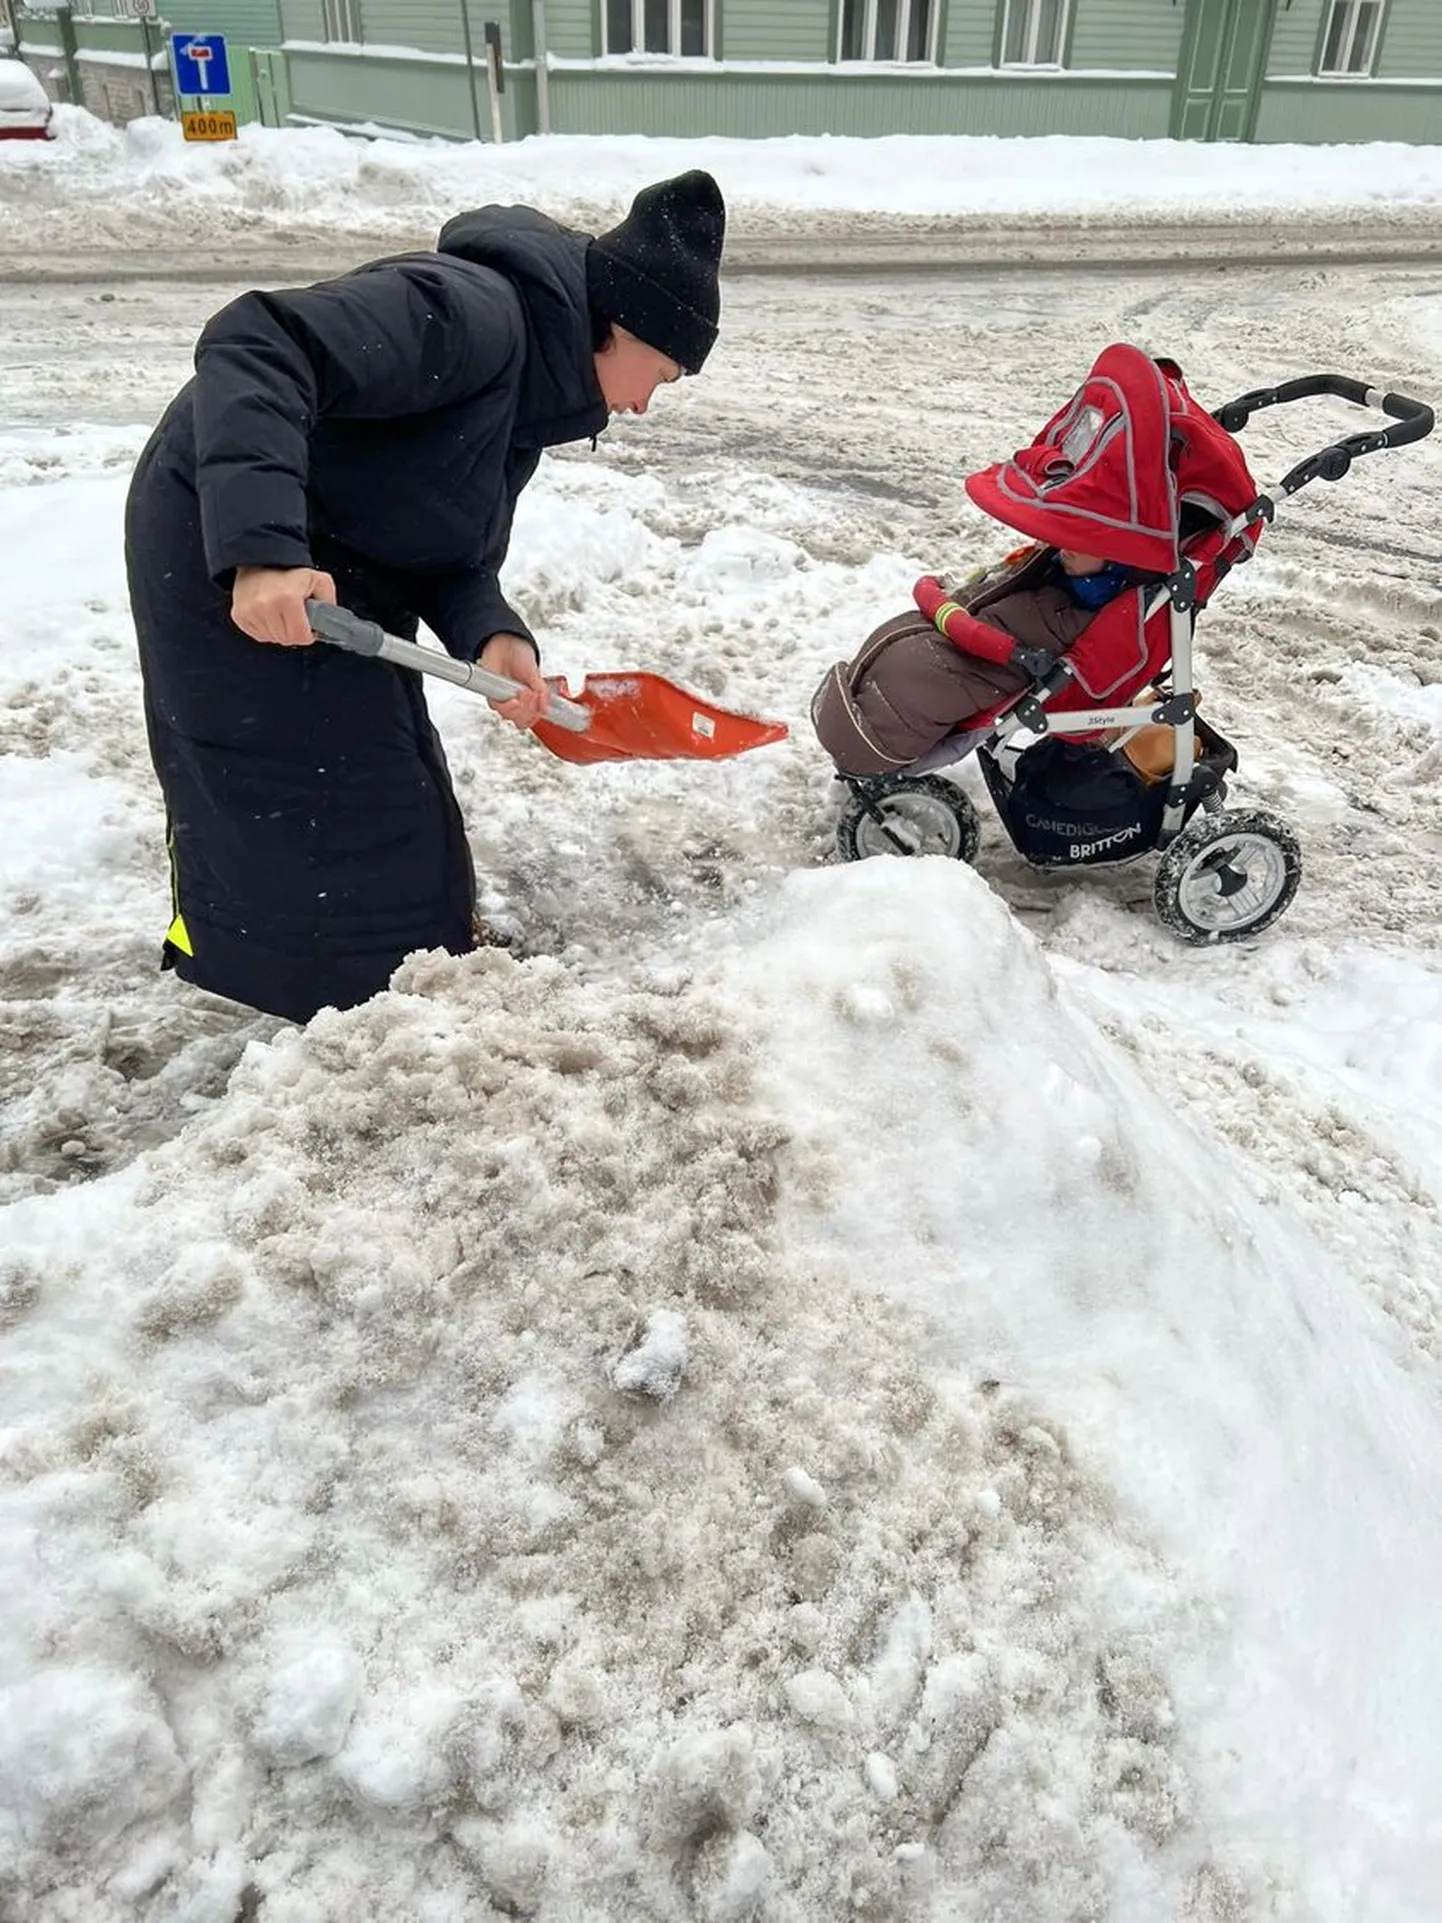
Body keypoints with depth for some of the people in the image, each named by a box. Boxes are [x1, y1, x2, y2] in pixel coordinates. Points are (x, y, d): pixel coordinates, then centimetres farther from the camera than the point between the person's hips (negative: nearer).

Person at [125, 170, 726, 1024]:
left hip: (339, 566, 10)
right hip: (227, 553, -10)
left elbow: (454, 554, 4)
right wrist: (261, 548, -45)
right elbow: (255, 346, -35)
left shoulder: (533, 386, 7)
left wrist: (494, 635, -17)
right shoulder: (474, 312, -24)